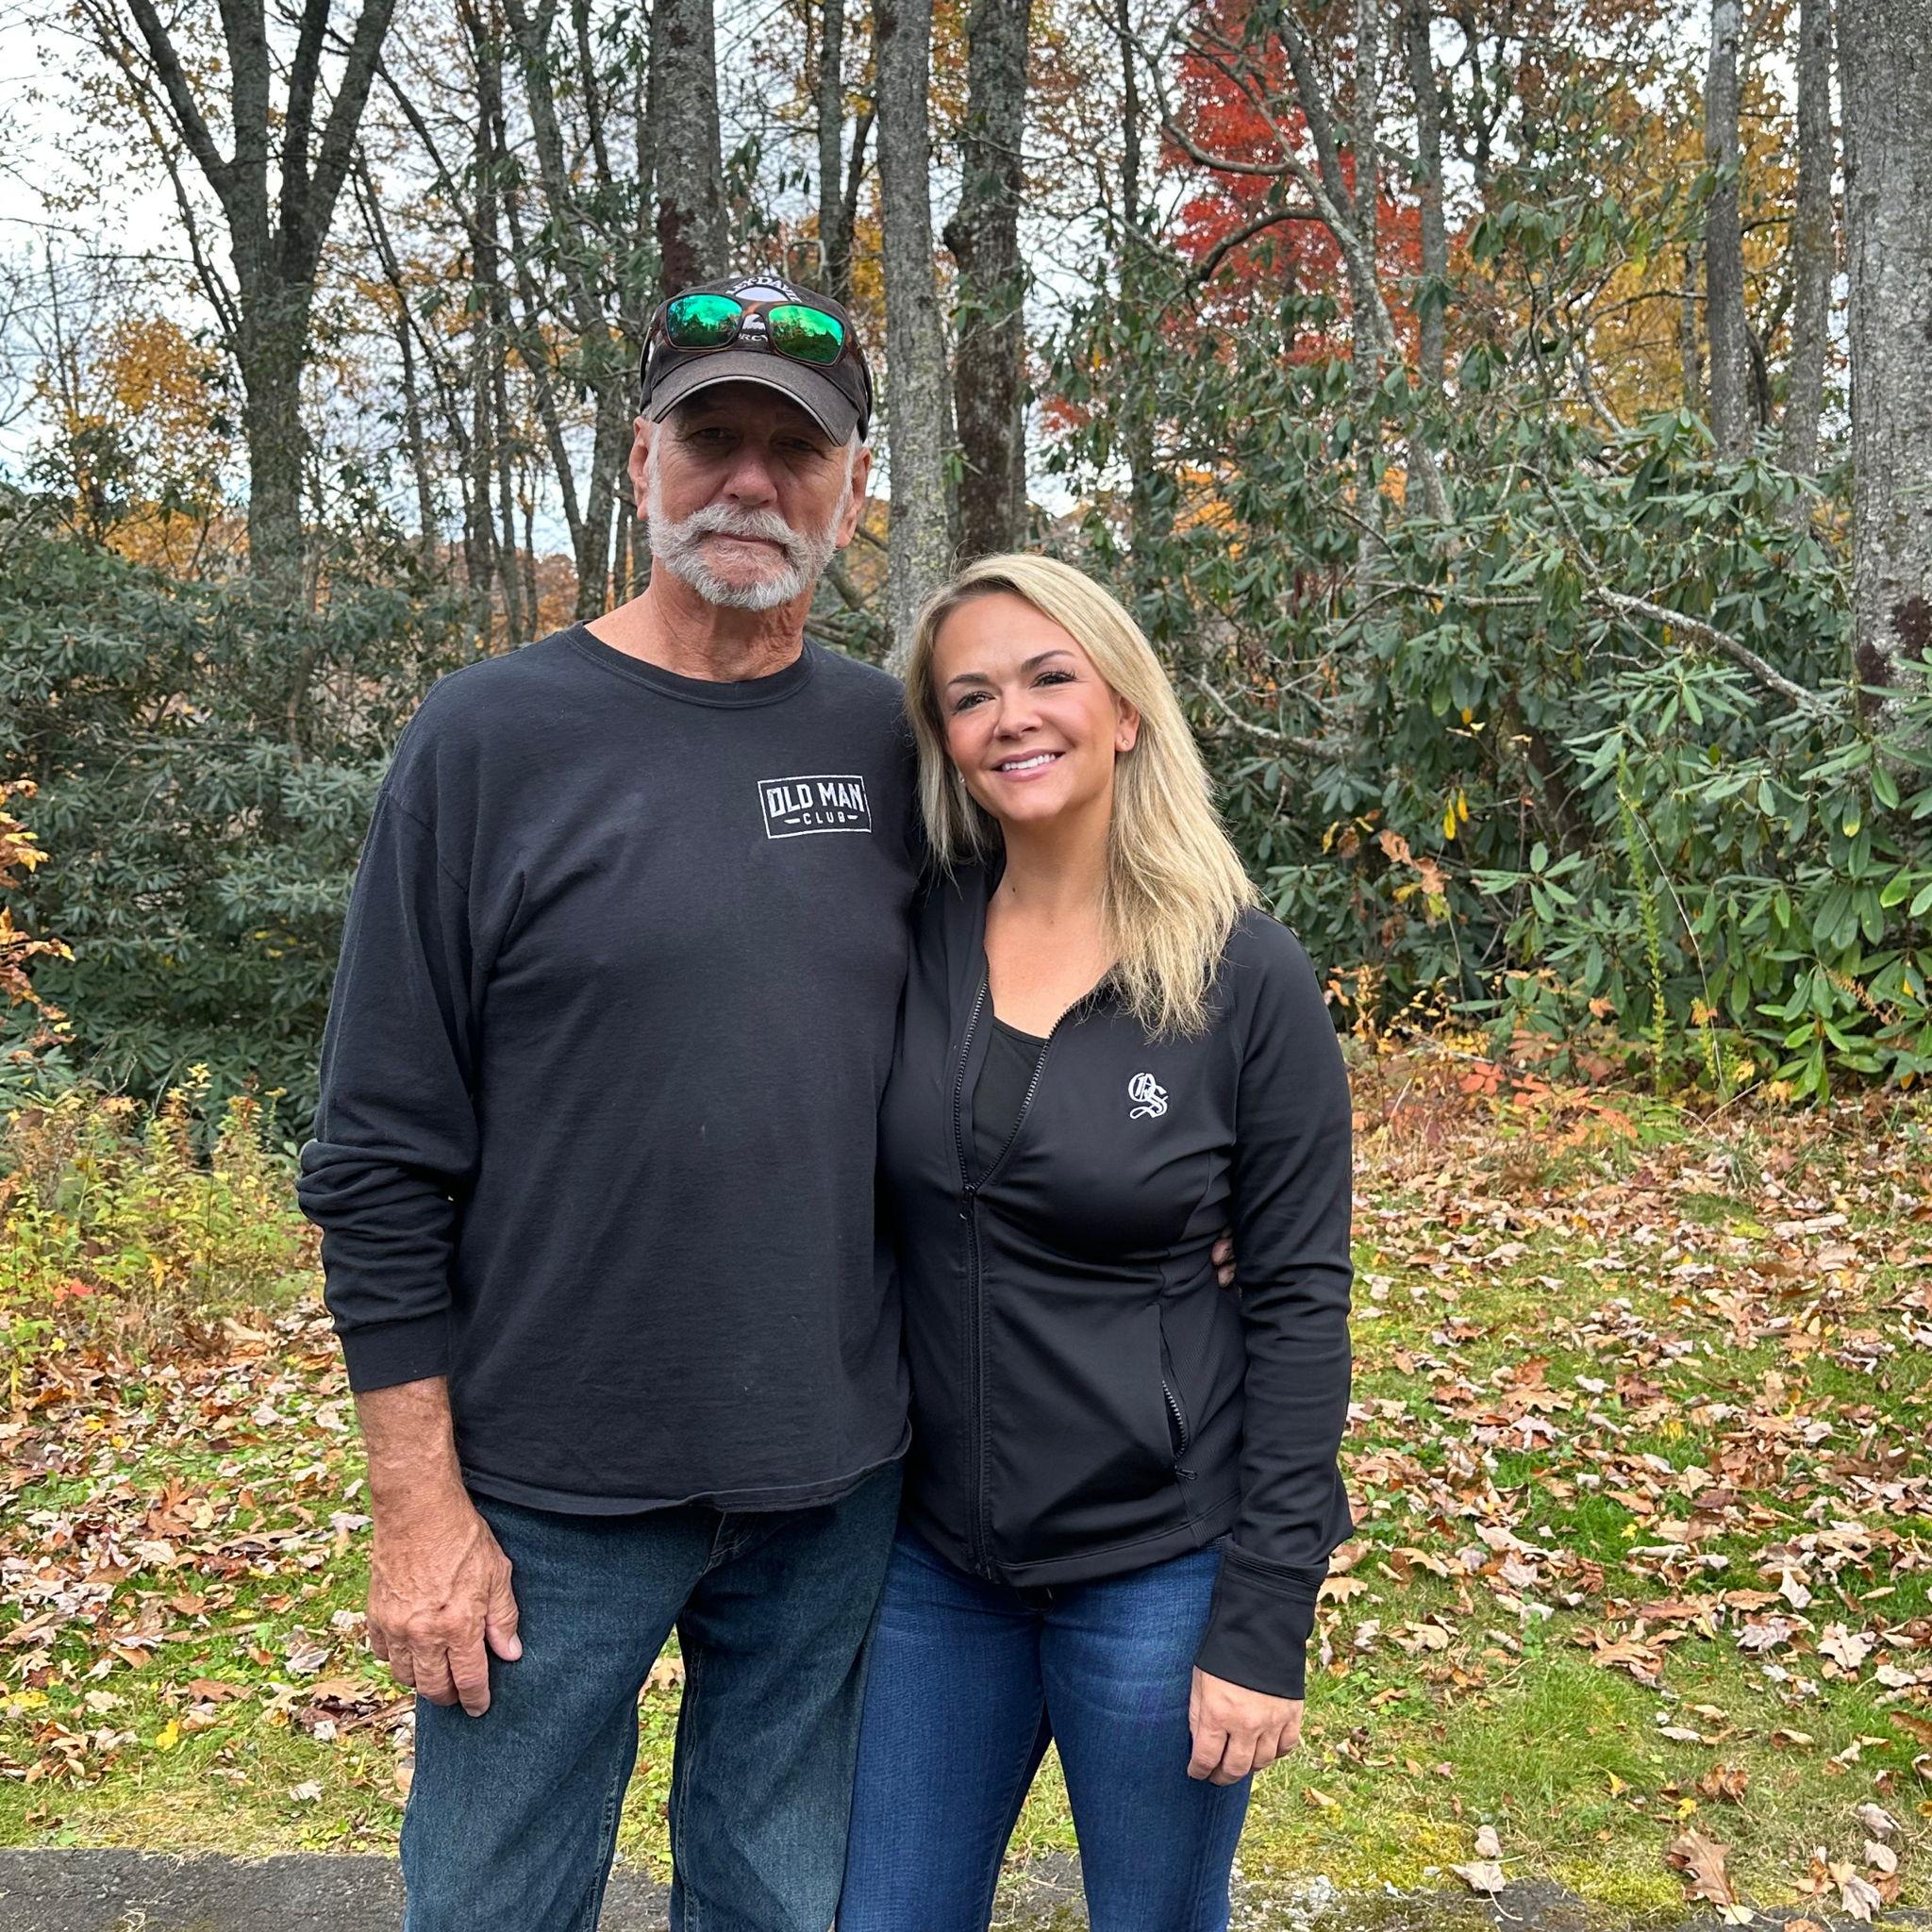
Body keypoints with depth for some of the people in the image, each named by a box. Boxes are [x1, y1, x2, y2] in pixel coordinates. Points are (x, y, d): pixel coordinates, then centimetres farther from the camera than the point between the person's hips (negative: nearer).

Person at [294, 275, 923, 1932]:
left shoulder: (889, 741, 3)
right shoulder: (493, 739, -8)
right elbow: (382, 1159, -8)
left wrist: (930, 1414, 8)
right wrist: (418, 1502, -9)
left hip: (835, 1483, 3)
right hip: (555, 1495, -3)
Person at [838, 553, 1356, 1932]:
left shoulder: (1247, 976, -12)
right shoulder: (916, 938, -3)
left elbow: (1300, 1303, -10)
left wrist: (1265, 1625, -11)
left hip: (1155, 1558, -3)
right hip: (936, 1549, 3)